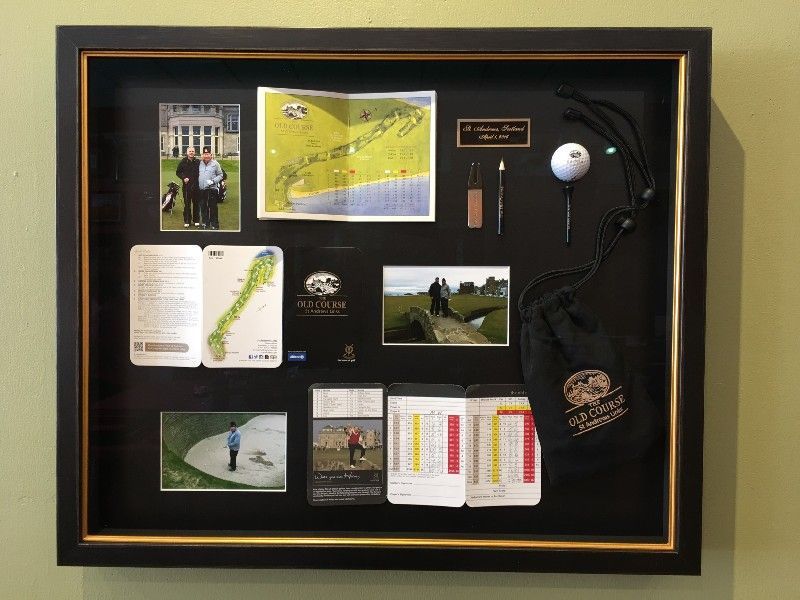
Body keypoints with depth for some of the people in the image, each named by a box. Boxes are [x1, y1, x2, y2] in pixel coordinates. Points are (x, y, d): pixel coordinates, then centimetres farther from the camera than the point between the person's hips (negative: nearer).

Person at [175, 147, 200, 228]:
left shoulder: (198, 162, 4)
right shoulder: (183, 162, 3)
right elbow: (178, 172, 8)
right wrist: (184, 178, -8)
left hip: (196, 186, 1)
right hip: (187, 185, -1)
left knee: (196, 203, 6)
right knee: (187, 204, 2)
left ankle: (196, 220, 16)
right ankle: (187, 221, 9)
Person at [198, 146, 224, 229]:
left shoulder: (215, 164, -2)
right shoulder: (200, 164, 11)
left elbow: (220, 175, 0)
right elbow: (197, 175, 21)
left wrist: (213, 181, -13)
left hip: (212, 189, -5)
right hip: (202, 189, 5)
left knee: (213, 207, -5)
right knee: (203, 207, 12)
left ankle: (214, 224, 1)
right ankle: (205, 222, 24)